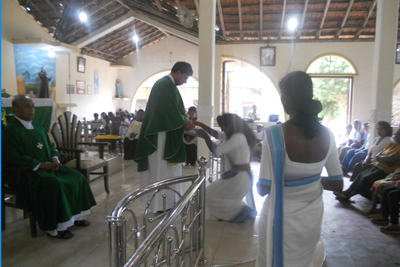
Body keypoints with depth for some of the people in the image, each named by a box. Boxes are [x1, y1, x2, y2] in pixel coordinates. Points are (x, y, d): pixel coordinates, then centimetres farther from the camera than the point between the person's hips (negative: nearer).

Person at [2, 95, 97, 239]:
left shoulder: (37, 126, 14)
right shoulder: (11, 130, -11)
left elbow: (50, 146, 20)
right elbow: (14, 158, -19)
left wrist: (54, 160, -1)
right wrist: (40, 165, -20)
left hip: (48, 166, 9)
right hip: (27, 172, -8)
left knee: (77, 177, -3)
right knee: (55, 185, -31)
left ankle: (75, 216, 7)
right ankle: (53, 228, -16)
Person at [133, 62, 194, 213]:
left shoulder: (170, 85, 17)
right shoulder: (163, 85, -14)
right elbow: (170, 110, -20)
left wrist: (185, 123, 7)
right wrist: (185, 123, -9)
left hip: (169, 135, 10)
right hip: (161, 136, -10)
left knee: (168, 169, 12)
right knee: (160, 168, -3)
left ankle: (168, 200, 21)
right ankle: (159, 205, 6)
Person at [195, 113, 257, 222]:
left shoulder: (238, 137, -21)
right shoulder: (236, 136, 8)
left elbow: (215, 150, -22)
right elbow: (217, 134, 17)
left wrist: (205, 136, -9)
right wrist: (200, 124, 15)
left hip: (239, 177, -10)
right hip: (243, 176, 10)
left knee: (210, 197, 0)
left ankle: (242, 211, 2)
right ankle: (246, 211, 20)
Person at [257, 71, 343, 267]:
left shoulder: (274, 134, -23)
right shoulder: (326, 135, -10)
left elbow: (263, 189, -19)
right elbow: (337, 185, -3)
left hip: (281, 219, -4)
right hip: (312, 217, 5)